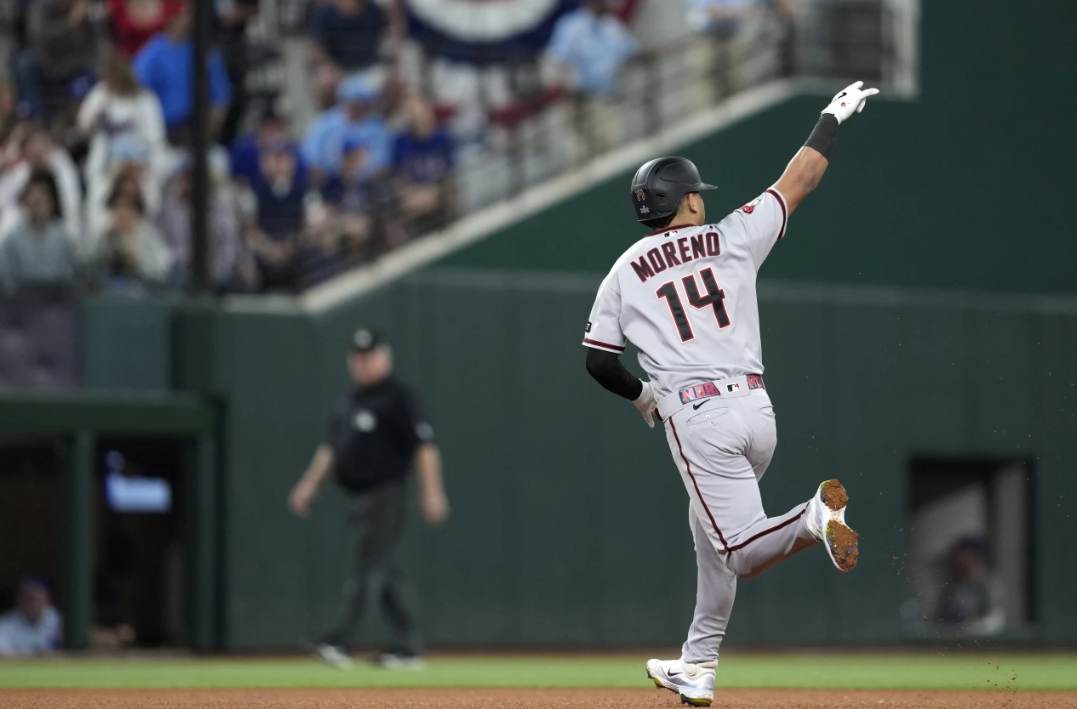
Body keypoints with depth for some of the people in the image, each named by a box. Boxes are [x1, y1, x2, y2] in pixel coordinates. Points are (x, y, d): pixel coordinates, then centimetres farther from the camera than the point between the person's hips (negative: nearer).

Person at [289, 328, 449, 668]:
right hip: (360, 498, 9)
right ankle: (408, 647, 11)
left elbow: (424, 445, -13)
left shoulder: (397, 397, -8)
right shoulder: (349, 401, 18)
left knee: (365, 568, -12)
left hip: (386, 495, -9)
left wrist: (432, 491, -19)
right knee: (389, 574, 8)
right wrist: (309, 484, 15)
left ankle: (338, 642, -19)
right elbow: (331, 447, 24)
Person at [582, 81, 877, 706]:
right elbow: (798, 183, 13)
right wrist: (833, 117, 27)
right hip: (756, 409, 3)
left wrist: (641, 395, 26)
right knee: (711, 535, 21)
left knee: (741, 550, -7)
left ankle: (814, 518, -37)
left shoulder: (625, 273, 6)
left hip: (695, 419, -3)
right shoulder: (733, 238, 6)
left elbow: (599, 360, 7)